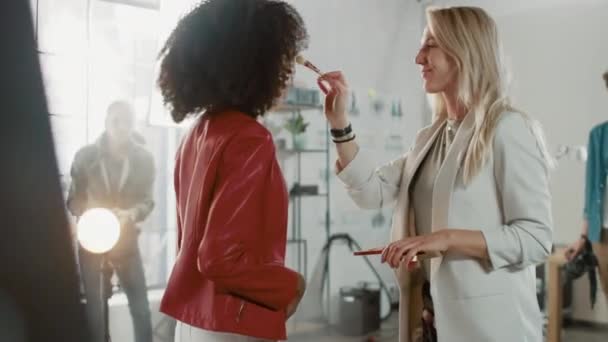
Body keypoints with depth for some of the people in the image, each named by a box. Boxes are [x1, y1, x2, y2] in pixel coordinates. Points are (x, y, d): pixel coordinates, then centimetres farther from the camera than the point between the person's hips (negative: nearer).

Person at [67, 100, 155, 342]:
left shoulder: (144, 158, -2)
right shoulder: (86, 156, -2)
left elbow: (147, 200, -1)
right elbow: (73, 199, 1)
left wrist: (130, 214, -23)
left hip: (125, 239, 0)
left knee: (140, 304, -2)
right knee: (93, 304, 7)